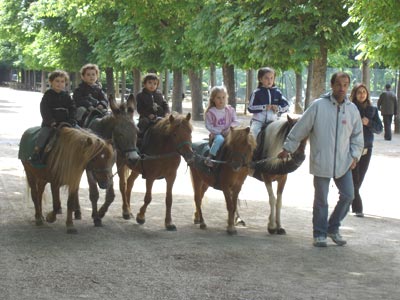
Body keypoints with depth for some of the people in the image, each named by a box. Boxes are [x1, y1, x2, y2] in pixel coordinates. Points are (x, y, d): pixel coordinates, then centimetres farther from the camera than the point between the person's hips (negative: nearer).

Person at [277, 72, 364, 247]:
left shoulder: (352, 109, 4)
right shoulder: (318, 106, -7)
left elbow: (357, 135, 16)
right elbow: (300, 129, -1)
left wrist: (355, 155, 6)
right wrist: (288, 148, 2)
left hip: (343, 163, 4)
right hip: (321, 163, -3)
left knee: (348, 196, 2)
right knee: (321, 200, 4)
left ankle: (333, 228, 22)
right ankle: (319, 234, 17)